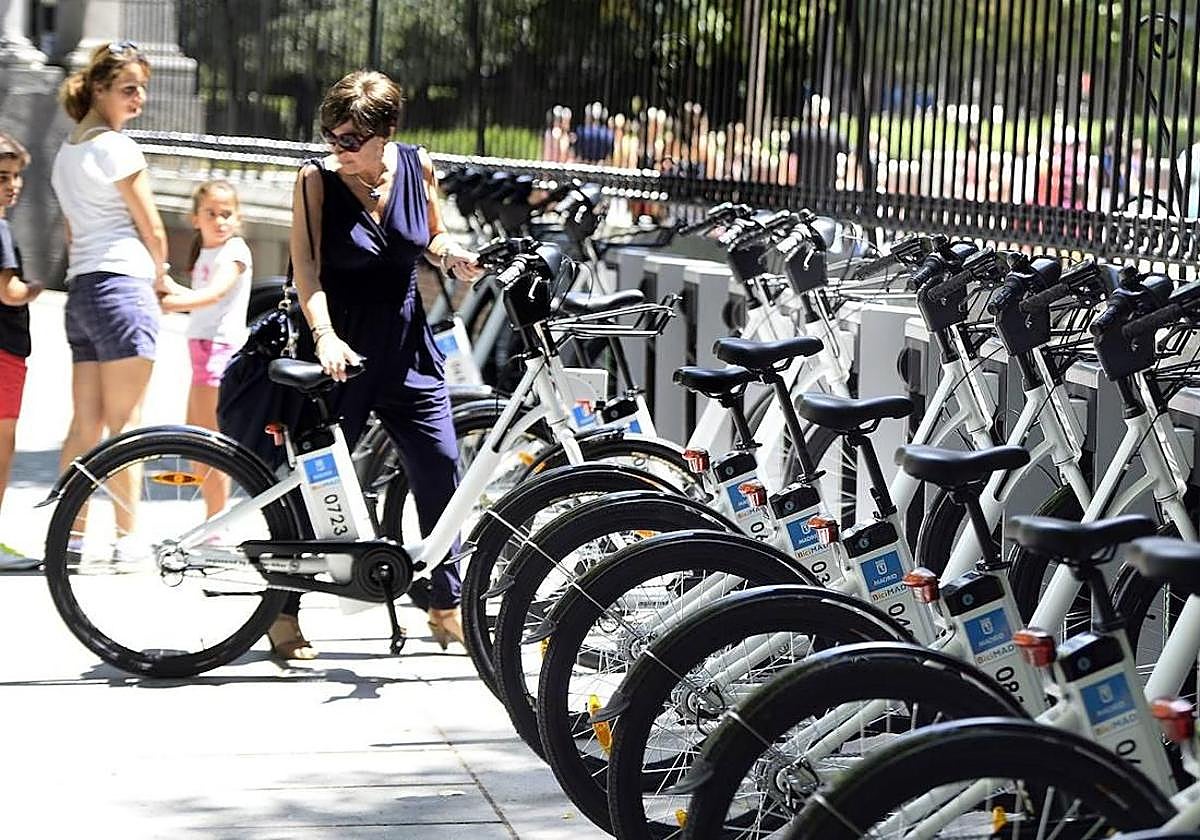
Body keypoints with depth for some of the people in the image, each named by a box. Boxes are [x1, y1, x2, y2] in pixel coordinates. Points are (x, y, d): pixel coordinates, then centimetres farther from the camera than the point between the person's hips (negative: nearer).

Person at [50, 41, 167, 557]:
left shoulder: (66, 152, 19)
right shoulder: (116, 147, -9)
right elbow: (152, 230, -5)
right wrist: (159, 274, 14)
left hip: (80, 289, 8)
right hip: (122, 286, -8)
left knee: (84, 424, 7)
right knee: (125, 423, -6)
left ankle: (71, 533, 7)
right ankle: (127, 539, -5)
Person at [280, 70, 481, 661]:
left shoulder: (417, 168, 0)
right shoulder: (317, 179, -10)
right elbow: (306, 267, -18)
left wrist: (452, 254, -6)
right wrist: (325, 336, -33)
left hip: (408, 351, 4)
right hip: (341, 353, -4)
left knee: (440, 474, 4)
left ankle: (446, 609, 19)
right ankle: (284, 613, 12)